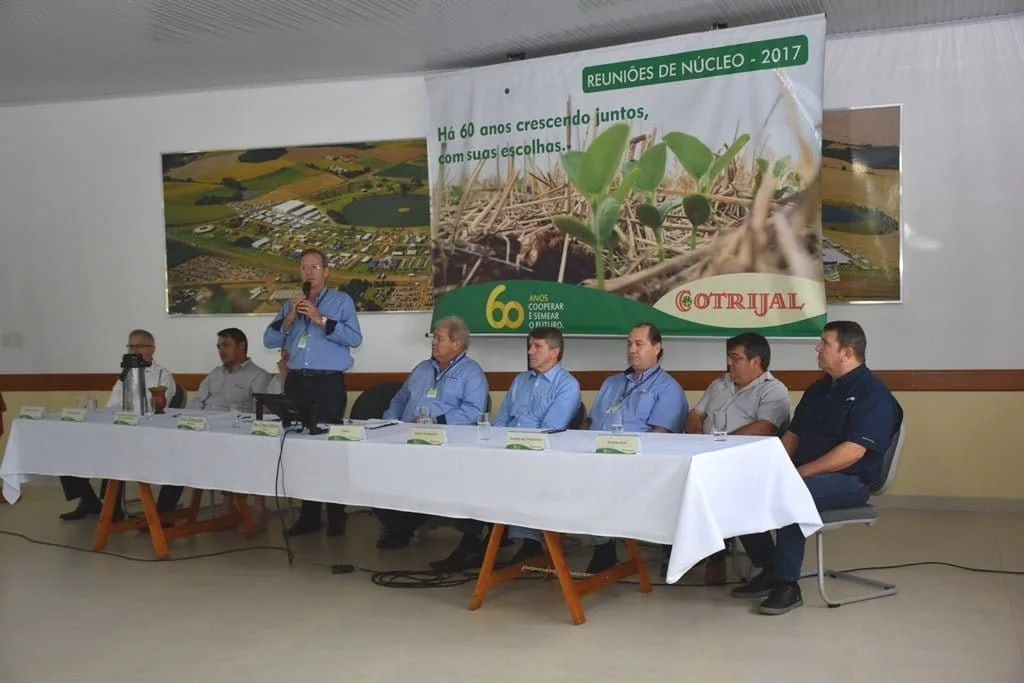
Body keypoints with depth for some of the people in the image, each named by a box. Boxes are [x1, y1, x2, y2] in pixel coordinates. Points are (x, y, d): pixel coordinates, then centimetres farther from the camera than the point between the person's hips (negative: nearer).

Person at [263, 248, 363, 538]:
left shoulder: (341, 301, 4)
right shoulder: (290, 305, 16)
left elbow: (355, 338, -9)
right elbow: (269, 341, 8)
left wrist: (321, 319, -15)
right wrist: (289, 318, -6)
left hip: (329, 382, -4)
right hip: (297, 382, 4)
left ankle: (336, 516, 5)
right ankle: (309, 514, 14)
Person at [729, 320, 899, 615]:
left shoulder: (872, 394, -11)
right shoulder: (818, 389, 17)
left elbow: (853, 451, -22)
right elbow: (793, 434, 19)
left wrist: (802, 472, -23)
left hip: (849, 480, -9)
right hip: (803, 473, 9)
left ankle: (787, 585, -22)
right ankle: (769, 571, 2)